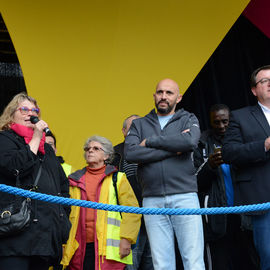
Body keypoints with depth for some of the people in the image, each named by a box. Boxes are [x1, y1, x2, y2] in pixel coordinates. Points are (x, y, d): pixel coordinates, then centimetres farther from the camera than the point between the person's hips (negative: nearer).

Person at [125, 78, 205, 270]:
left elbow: (191, 141, -10)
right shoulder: (139, 124, 17)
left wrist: (151, 141, -4)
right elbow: (130, 153, -3)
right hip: (152, 201, 2)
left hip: (184, 197, -1)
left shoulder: (188, 119, 14)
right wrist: (173, 149, -6)